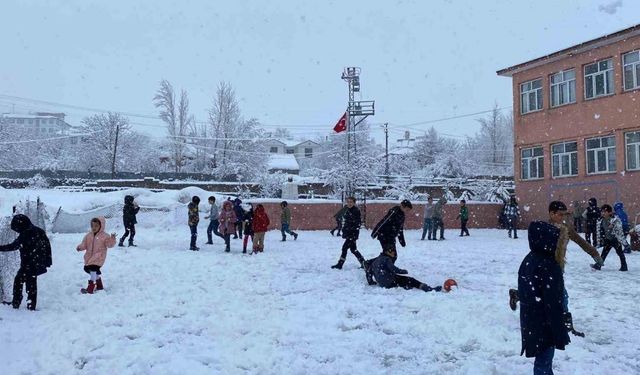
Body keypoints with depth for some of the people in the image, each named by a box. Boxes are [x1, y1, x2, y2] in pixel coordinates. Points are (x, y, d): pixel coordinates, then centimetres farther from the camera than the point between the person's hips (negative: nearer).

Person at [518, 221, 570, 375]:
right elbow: (552, 304, -23)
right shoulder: (549, 267, -24)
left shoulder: (528, 260, 4)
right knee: (543, 362, 3)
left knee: (544, 360, 25)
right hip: (545, 324, -9)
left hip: (530, 322, 9)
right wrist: (560, 334, -18)